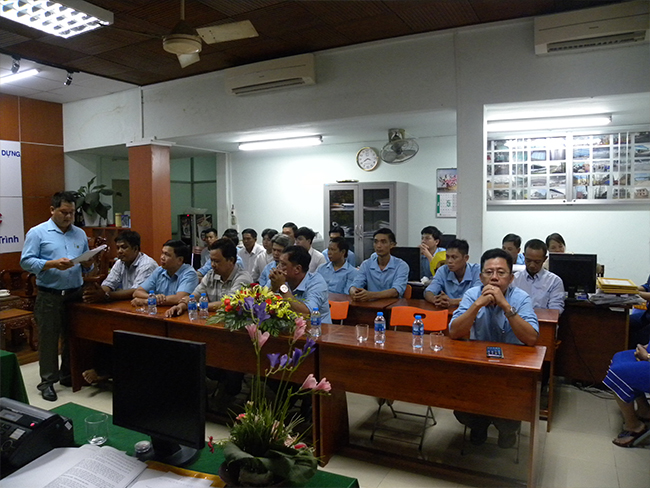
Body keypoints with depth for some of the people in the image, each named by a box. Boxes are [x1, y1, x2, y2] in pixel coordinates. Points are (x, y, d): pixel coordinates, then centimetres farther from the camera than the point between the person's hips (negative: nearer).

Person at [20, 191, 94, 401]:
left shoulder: (80, 234, 11)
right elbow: (26, 261, -10)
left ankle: (68, 376, 26)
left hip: (75, 294, 4)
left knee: (73, 337, 11)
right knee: (48, 339, 2)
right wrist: (52, 264, -22)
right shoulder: (37, 233, -3)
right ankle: (47, 381, 13)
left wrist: (88, 264, -7)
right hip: (49, 297, -4)